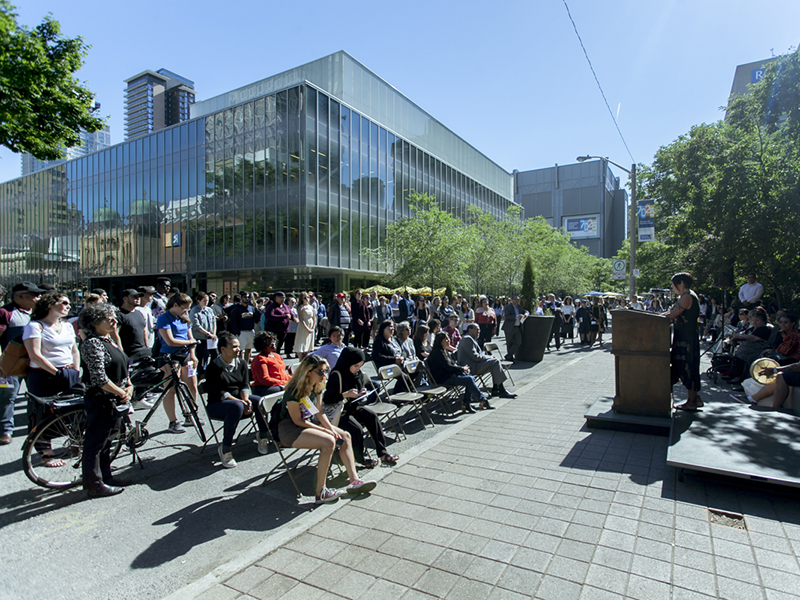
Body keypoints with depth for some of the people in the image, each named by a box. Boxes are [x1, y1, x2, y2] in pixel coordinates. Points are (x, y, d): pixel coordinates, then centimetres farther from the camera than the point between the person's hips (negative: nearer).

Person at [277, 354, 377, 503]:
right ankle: (320, 492, -21)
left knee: (345, 436, -2)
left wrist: (331, 429, -6)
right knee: (328, 441, -31)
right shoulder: (294, 391, -24)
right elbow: (298, 421, -19)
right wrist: (324, 430, -17)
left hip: (307, 424, 9)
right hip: (289, 430, -9)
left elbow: (319, 412, 10)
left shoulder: (317, 386, 2)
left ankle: (354, 480, -2)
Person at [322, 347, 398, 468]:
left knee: (372, 416, -18)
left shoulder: (357, 374, 6)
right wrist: (345, 395, -26)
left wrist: (361, 394, -5)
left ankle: (383, 453, -15)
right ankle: (360, 458, -3)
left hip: (353, 406, 7)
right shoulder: (336, 375, -16)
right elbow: (327, 399, -18)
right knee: (356, 428, -28)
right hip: (337, 411, -7)